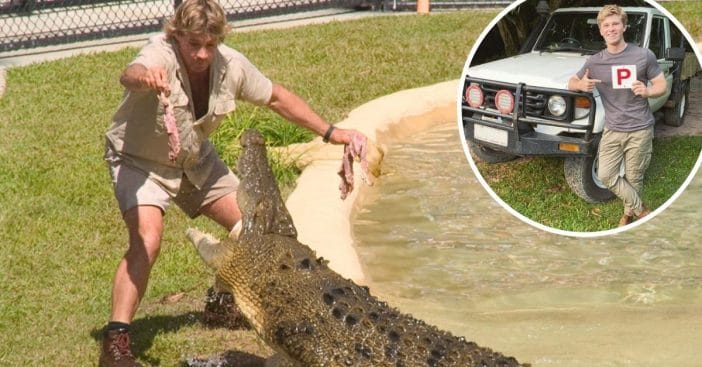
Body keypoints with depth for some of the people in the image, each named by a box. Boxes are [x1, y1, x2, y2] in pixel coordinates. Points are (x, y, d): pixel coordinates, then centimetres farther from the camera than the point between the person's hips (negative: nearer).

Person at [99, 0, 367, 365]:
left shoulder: (231, 65, -15)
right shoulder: (162, 55, -31)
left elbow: (277, 98, 0)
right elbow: (130, 74, -55)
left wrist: (329, 132, 0)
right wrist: (143, 77, -80)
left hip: (196, 160, 6)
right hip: (141, 161, -6)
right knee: (146, 241, -27)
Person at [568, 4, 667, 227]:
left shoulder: (644, 56, -7)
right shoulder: (595, 62, 0)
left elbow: (662, 85, 0)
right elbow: (571, 83, 9)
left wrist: (647, 92, -22)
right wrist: (581, 85, -15)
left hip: (640, 130, -3)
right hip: (612, 130, 3)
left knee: (633, 179, 6)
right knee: (605, 175, -1)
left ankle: (629, 211, 32)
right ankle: (641, 210, 15)